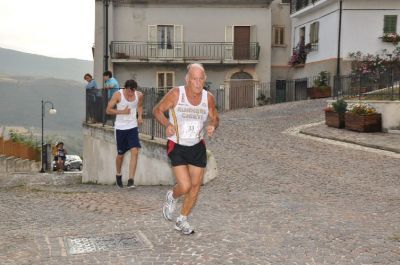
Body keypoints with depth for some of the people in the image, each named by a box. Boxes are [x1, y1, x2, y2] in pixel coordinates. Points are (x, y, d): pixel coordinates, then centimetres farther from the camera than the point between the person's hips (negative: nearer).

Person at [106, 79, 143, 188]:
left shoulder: (139, 95, -2)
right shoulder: (118, 95, -11)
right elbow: (108, 110, -8)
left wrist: (139, 116, 1)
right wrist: (122, 111, -19)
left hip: (133, 127, 2)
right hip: (120, 127, -2)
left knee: (135, 152, -14)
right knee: (120, 154, 9)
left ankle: (131, 180, -12)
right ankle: (118, 175, 36)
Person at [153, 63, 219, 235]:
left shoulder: (208, 98, -5)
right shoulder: (176, 94, -15)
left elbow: (215, 118, 10)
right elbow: (157, 110, -5)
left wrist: (213, 126, -14)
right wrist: (167, 124, -24)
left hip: (198, 147, 4)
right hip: (177, 147, -4)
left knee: (195, 186, 9)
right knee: (185, 186, -14)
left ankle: (182, 220, 31)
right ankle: (172, 197, 25)